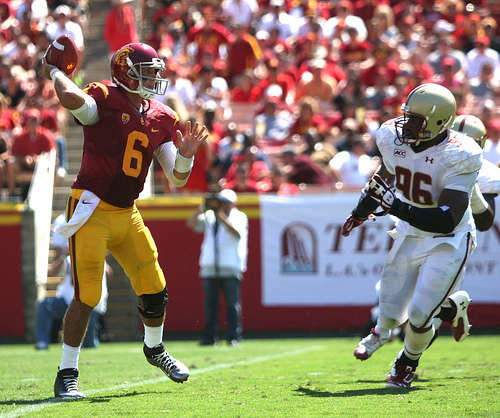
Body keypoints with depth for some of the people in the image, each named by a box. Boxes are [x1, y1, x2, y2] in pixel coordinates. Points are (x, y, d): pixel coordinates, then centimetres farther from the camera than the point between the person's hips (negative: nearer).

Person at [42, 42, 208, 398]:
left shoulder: (161, 119, 8)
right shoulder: (104, 101, -13)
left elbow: (177, 179, 8)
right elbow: (71, 98, -38)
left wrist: (185, 154, -12)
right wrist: (54, 71, -19)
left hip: (127, 214, 7)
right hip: (92, 210, -7)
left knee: (154, 289, 12)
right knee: (87, 296, -12)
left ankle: (154, 348, 41)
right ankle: (67, 374, -1)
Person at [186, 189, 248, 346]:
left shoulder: (239, 217, 6)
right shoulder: (209, 217, 16)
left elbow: (236, 232, -13)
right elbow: (191, 223, 7)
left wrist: (221, 216, -18)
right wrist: (202, 209, -6)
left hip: (231, 269, -3)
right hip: (209, 268, 3)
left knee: (232, 304, -5)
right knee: (210, 304, 3)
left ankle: (234, 336, -1)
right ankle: (209, 337, 7)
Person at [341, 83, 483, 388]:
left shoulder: (458, 158, -27)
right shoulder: (395, 139, -9)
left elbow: (447, 221, -32)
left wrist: (396, 206, -40)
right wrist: (363, 211, 32)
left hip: (448, 243, -5)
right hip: (409, 236, 5)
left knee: (419, 317, -10)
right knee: (391, 312, 5)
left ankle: (408, 361, 25)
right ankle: (382, 331, 46)